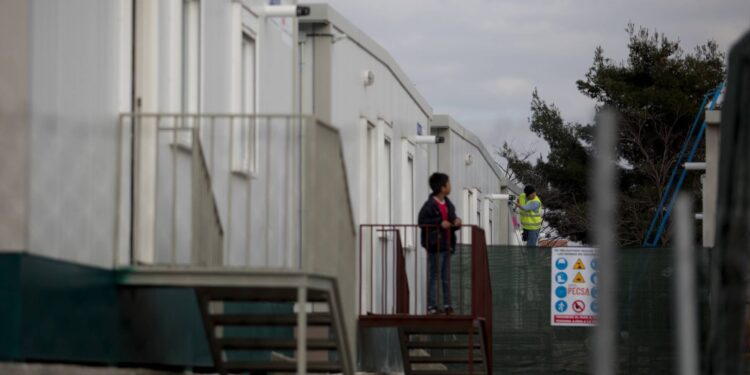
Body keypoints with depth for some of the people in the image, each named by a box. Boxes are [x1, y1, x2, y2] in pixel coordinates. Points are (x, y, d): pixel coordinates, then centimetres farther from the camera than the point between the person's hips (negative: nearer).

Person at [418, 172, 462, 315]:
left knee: (446, 277, 10)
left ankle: (447, 305, 15)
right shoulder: (430, 205, -12)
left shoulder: (448, 204, 13)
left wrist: (456, 223, -3)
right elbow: (422, 221, -16)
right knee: (433, 276, -4)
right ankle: (431, 306, 0)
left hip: (447, 244, 8)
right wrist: (439, 223, -22)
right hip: (435, 245, -8)